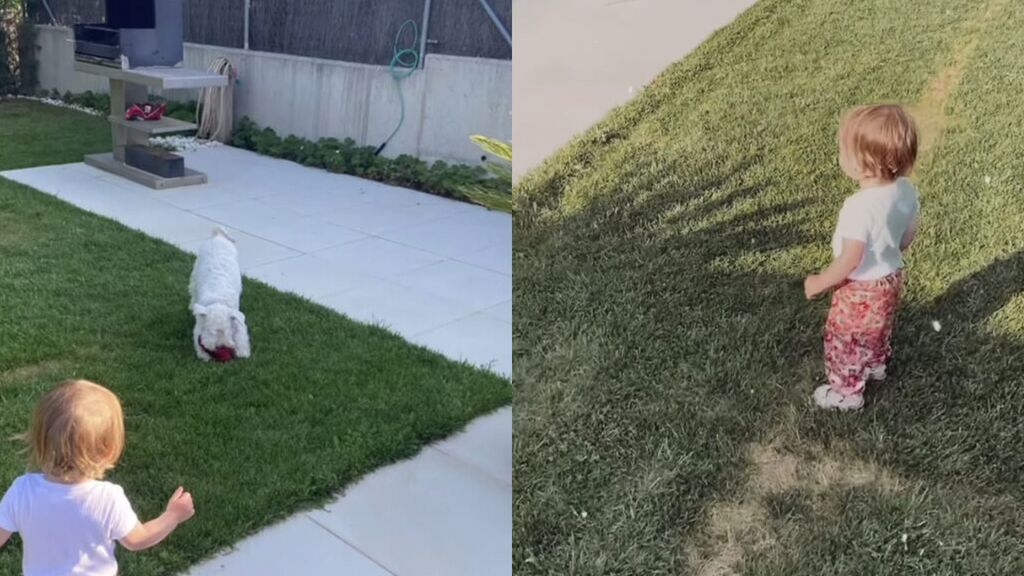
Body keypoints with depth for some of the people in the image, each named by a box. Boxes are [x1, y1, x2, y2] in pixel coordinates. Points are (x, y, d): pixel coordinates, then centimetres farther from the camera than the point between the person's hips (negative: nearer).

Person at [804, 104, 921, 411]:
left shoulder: (859, 207, -38)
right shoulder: (906, 190, -13)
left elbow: (850, 261, -32)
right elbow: (908, 236, 3)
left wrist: (818, 283, -16)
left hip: (860, 290, -8)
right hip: (890, 279, 8)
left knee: (843, 342, 17)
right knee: (879, 330, 34)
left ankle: (847, 392, 35)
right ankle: (876, 364, 59)